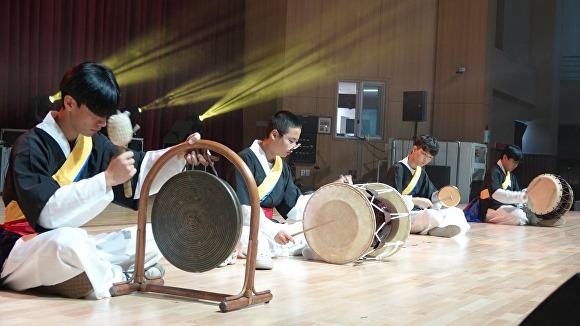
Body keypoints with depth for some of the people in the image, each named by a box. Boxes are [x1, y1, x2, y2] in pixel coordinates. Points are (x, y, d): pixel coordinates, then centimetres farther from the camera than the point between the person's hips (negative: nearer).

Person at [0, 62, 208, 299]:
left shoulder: (94, 143, 7)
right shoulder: (31, 146, -17)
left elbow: (138, 172, 9)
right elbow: (47, 212, -29)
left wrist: (180, 155, -10)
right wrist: (107, 178, -33)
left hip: (72, 245, 7)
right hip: (22, 248, -7)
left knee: (151, 238, 1)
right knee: (68, 240, -39)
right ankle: (120, 278, -11)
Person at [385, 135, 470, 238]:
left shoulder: (422, 173, 18)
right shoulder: (397, 169, -9)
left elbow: (431, 194, 22)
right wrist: (416, 201, -24)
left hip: (419, 212, 9)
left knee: (456, 212, -1)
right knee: (433, 216, -36)